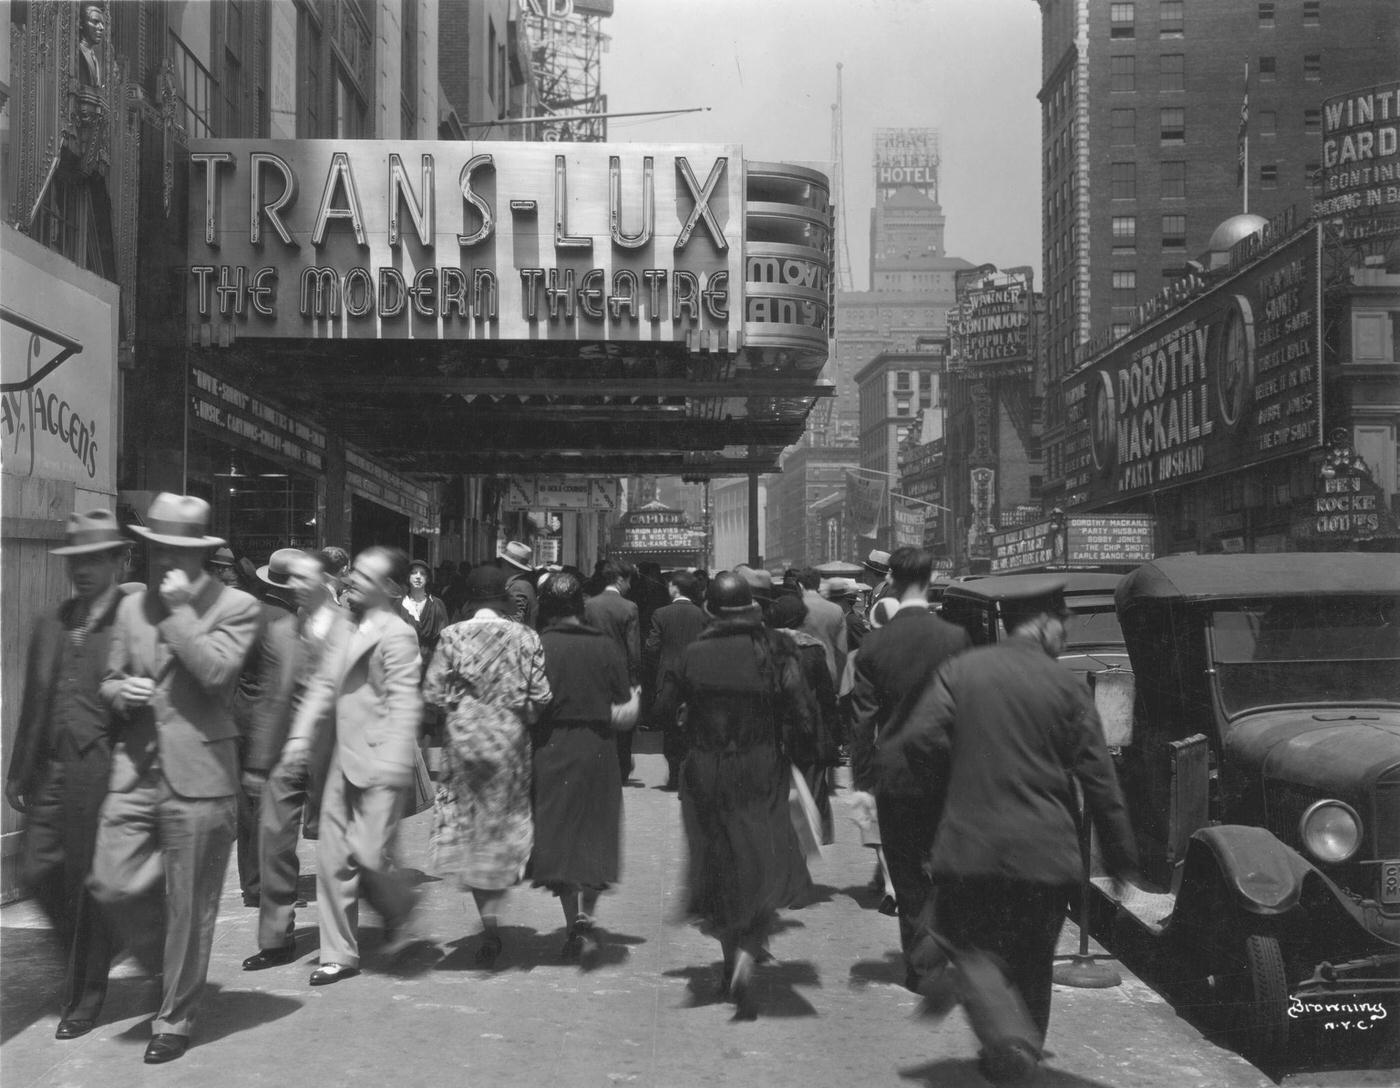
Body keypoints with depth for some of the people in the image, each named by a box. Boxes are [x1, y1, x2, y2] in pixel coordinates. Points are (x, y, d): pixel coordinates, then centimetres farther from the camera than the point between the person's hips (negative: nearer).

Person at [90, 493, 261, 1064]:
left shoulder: (236, 606, -4)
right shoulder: (132, 606, 12)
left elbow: (214, 671, -19)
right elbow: (109, 681, 20)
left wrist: (180, 608, -14)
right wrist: (121, 692, -3)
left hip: (198, 776, -5)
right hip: (135, 770, 5)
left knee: (189, 908, 3)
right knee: (111, 884, -3)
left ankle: (175, 1018, 20)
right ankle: (172, 967, 24)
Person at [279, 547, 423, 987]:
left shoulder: (397, 635, -13)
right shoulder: (342, 625, 11)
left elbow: (404, 704, -18)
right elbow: (324, 683, 15)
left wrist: (392, 765, -25)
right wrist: (301, 734, 4)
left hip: (379, 762, -7)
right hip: (343, 758, 7)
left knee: (369, 854, -8)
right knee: (332, 856, 8)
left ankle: (399, 918, 23)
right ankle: (338, 954, 18)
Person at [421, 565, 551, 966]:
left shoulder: (452, 636, -6)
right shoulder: (526, 637, -5)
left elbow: (432, 691, -8)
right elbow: (540, 696, -8)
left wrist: (460, 705, 10)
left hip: (465, 741, 0)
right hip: (511, 742, 0)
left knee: (470, 826, 9)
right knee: (504, 827, 13)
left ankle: (489, 922, -1)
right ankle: (492, 914, 7)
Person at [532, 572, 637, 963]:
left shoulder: (535, 648, -7)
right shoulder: (607, 649, -3)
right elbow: (624, 717, -3)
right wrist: (635, 699, 17)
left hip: (548, 753, -1)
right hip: (596, 754, 1)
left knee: (557, 841, 10)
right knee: (593, 841, 12)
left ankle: (575, 925, 7)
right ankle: (586, 918, -3)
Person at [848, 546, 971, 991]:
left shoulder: (874, 643, -6)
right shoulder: (956, 638, -7)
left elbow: (862, 718, -6)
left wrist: (861, 783, -2)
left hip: (894, 775, 0)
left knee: (907, 874, 9)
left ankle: (919, 967, 12)